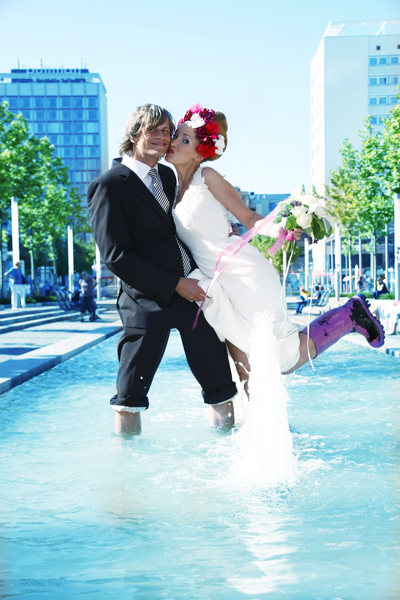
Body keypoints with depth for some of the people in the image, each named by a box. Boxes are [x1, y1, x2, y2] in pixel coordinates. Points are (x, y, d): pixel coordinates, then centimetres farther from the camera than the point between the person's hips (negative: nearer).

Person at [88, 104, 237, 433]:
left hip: (193, 290, 7)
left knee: (219, 378, 9)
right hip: (149, 299, -7)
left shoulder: (167, 175, 15)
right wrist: (176, 284, -16)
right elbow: (116, 256, -14)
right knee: (131, 392, 2)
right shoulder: (108, 186, -9)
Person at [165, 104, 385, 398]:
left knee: (285, 358, -4)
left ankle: (350, 315, 13)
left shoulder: (207, 176, -8)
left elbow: (248, 217, -7)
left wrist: (276, 229, -25)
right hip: (219, 285, 7)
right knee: (246, 371, 7)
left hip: (245, 274, -7)